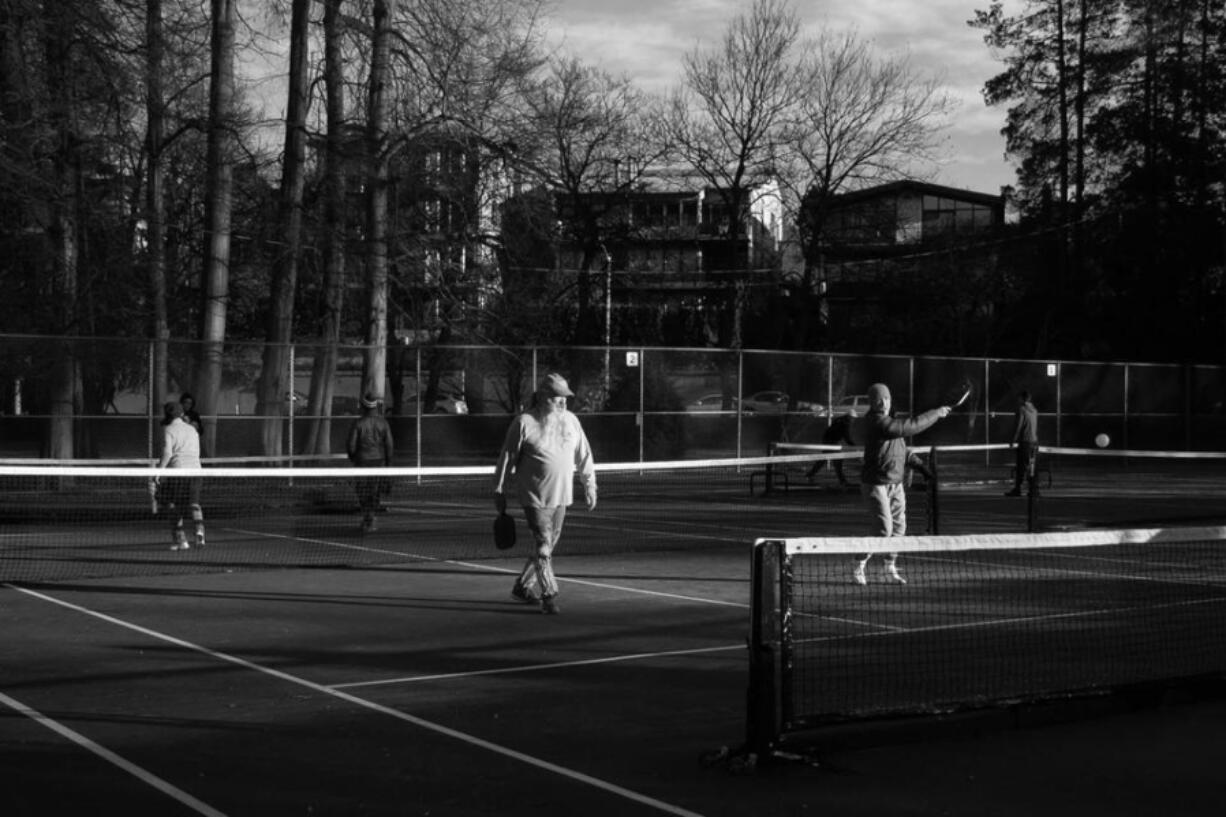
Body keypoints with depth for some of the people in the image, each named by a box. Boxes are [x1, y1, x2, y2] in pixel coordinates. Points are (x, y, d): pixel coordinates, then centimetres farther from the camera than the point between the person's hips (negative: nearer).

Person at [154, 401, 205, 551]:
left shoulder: (169, 430, 0)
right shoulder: (192, 429, 19)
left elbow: (167, 453, -12)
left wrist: (159, 470, -12)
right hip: (195, 470, 5)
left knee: (175, 507, 4)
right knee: (194, 504, 5)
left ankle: (180, 540, 1)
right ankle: (199, 530, -18)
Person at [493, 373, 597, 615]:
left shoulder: (571, 421, 6)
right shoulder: (524, 423, -8)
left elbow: (584, 456, 14)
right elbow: (507, 458, -2)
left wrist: (590, 486, 12)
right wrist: (499, 491, 0)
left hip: (561, 497, 6)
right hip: (534, 497, -6)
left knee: (548, 547, 12)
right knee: (543, 545, -11)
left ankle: (522, 587, 28)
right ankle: (549, 596, -5)